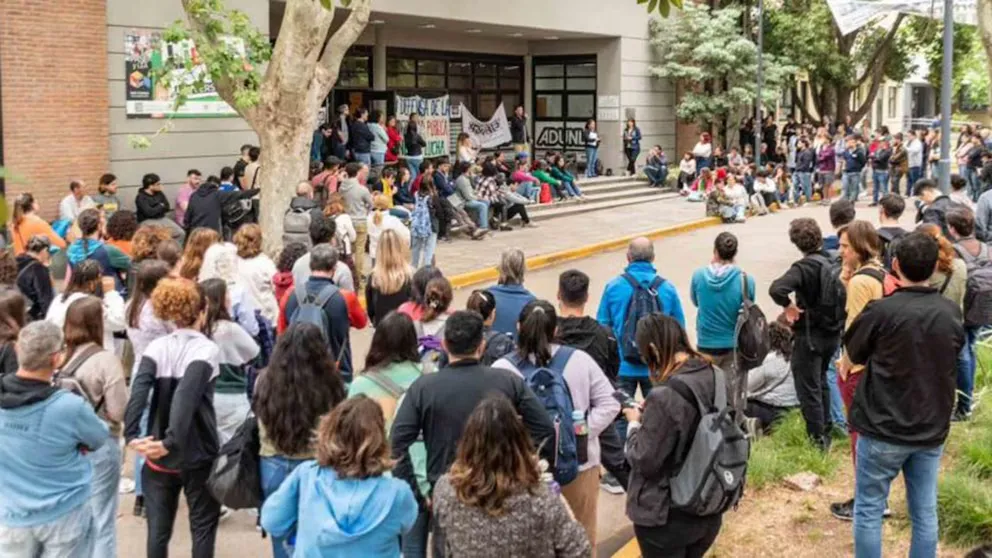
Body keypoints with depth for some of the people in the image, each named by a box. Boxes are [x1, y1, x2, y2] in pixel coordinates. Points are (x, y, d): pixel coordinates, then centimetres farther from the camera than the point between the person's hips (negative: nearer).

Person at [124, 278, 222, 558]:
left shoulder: (156, 347, 1)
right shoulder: (206, 348, -11)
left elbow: (138, 391, -14)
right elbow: (186, 396, -24)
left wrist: (132, 435, -20)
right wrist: (171, 441, -27)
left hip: (158, 454, 3)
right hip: (197, 454, -3)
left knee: (158, 527, 11)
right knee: (203, 525, 11)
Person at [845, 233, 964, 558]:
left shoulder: (882, 311, -17)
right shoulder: (952, 313, -2)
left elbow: (854, 352, 0)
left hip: (884, 430, -4)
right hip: (932, 430, 4)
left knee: (869, 510, 8)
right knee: (925, 513, 12)